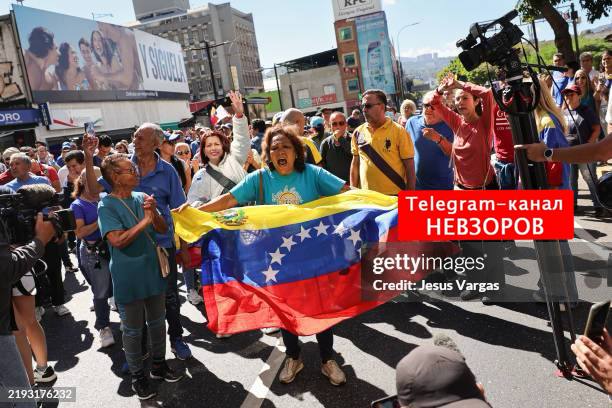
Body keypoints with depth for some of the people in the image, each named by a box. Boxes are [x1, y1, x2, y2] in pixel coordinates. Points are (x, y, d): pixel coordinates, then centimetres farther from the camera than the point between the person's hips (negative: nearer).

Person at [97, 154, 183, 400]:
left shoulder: (142, 198, 0)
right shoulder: (107, 206, -14)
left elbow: (163, 229, -2)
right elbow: (117, 241, -24)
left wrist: (154, 212, -20)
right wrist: (145, 221, -24)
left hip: (152, 271, 5)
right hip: (128, 277, -5)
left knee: (157, 322, 18)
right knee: (132, 329, 10)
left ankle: (159, 364, 36)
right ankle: (137, 375, 27)